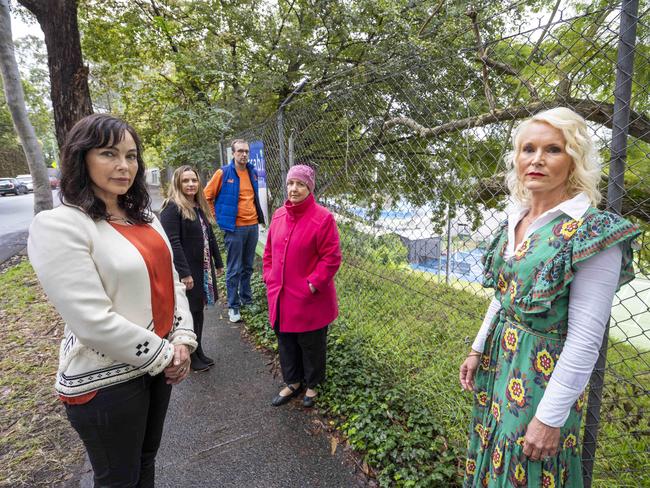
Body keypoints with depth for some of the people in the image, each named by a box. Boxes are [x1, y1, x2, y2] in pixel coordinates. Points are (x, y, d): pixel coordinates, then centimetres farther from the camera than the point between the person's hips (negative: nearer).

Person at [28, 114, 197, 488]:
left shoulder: (144, 217, 5)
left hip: (160, 365, 7)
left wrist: (182, 341, -6)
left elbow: (171, 282, 7)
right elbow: (93, 322, -24)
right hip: (105, 381, -6)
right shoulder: (58, 225, -18)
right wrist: (163, 356, -15)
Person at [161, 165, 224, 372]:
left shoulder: (200, 207, 11)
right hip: (186, 271, -8)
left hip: (203, 269, 8)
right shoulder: (172, 207, -13)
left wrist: (218, 262, 18)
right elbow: (173, 242, -20)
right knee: (188, 313, 4)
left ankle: (198, 351, 30)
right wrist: (185, 273, -23)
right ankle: (190, 357, 19)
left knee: (198, 310, 16)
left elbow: (210, 237, 17)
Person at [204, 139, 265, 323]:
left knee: (248, 267, 15)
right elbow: (207, 196, -2)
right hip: (234, 228, -5)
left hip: (253, 226, 5)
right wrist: (216, 217, -2)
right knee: (234, 270, 2)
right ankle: (233, 306, 12)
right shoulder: (223, 173, -8)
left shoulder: (252, 172, 8)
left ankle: (247, 300, 30)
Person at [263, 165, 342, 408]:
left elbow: (331, 257, -15)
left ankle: (311, 385, 37)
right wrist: (269, 278, 5)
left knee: (311, 344, 13)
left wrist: (313, 284, -18)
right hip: (281, 296, 6)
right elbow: (269, 251, 13)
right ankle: (292, 382, 42)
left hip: (310, 299, -6)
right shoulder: (279, 215, 5)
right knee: (286, 342, 20)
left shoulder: (322, 218, -15)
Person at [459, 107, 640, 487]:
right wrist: (478, 350, 14)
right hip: (499, 361, 7)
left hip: (544, 373, -6)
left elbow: (585, 339, -20)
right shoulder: (515, 221, 2)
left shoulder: (592, 233, -20)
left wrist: (550, 417, -18)